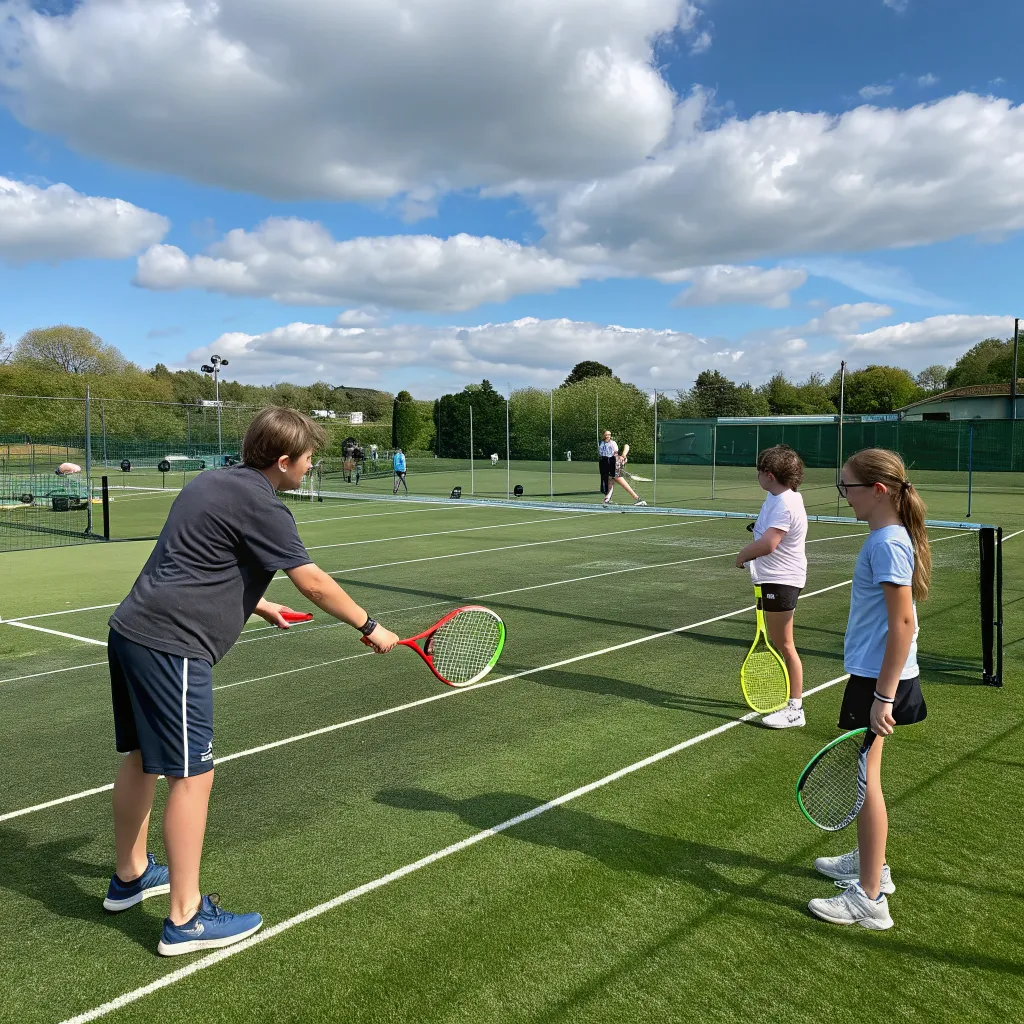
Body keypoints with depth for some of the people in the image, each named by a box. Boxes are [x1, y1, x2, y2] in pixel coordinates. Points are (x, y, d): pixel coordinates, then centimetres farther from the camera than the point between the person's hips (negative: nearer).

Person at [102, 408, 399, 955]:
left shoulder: (212, 483, 15)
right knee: (192, 775, -3)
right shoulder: (260, 506, -14)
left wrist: (255, 605, 29)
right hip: (171, 647, -10)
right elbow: (314, 584, -12)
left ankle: (130, 875, 39)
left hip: (131, 631, 10)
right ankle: (186, 918, 5)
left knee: (141, 758, 21)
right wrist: (370, 628, -1)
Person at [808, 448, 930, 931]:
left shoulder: (887, 543, -20)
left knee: (863, 777, -2)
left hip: (878, 678, -10)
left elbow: (903, 622, -23)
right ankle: (869, 862, 37)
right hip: (872, 673, 10)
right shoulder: (888, 536, 10)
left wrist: (884, 695, -22)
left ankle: (869, 899, 8)